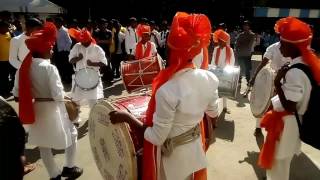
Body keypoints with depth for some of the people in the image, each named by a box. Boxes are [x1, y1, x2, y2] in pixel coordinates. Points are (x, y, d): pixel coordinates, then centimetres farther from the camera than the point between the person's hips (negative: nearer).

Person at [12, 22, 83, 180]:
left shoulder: (24, 67, -1)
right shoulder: (49, 68, -20)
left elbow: (17, 94, 2)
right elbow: (58, 96, -21)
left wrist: (33, 98, 14)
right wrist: (66, 97, -1)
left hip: (36, 111, 6)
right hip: (52, 109, -6)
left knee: (43, 144, 19)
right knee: (72, 134, 18)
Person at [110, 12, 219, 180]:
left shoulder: (167, 91, -35)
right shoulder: (210, 78, -16)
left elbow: (157, 138, -24)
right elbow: (213, 114, 1)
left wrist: (127, 117, -16)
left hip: (173, 156, -4)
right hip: (196, 148, 5)